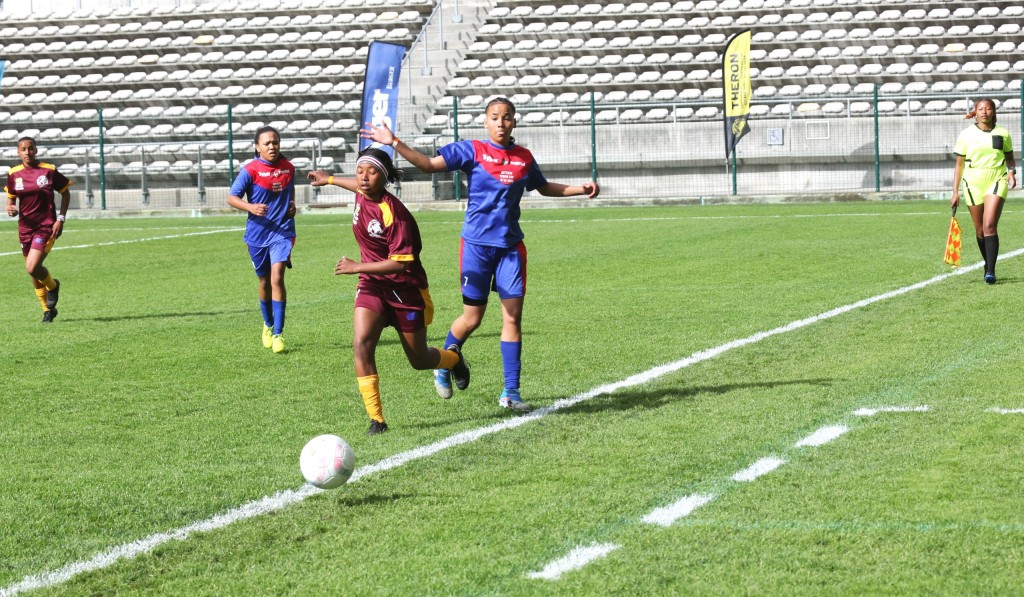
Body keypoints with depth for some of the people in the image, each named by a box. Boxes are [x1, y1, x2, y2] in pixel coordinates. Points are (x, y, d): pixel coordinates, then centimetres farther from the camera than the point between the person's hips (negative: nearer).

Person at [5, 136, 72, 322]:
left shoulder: (49, 171, -7)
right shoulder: (13, 174, 2)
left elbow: (65, 193, 3)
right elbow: (11, 199, 14)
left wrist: (61, 219, -5)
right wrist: (10, 209, -10)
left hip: (46, 227, -4)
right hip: (25, 228, 4)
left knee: (32, 268, -19)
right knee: (33, 272, 11)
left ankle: (52, 285, 15)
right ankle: (48, 310, 29)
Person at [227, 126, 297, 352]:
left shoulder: (288, 168, 2)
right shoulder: (250, 170, -9)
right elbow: (232, 197, -7)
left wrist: (292, 205, 4)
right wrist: (250, 207, -24)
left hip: (282, 231, 0)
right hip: (258, 233, 0)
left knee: (277, 278, -15)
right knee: (264, 282, 14)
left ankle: (278, 334, -13)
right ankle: (268, 326, 37)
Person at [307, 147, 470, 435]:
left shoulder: (393, 213, -26)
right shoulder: (362, 195, -4)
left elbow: (401, 263, -28)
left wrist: (357, 267, -27)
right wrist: (329, 179, 37)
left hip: (405, 288, -5)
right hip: (372, 285, 5)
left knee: (419, 360, 11)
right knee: (361, 344, -20)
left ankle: (454, 359, 48)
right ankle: (376, 418, -16)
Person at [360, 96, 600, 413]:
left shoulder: (524, 158, 7)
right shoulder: (472, 150, -4)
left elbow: (544, 187, 25)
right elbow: (430, 164, -11)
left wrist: (580, 189, 15)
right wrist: (393, 143, -20)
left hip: (511, 246, 3)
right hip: (477, 244, -3)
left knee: (513, 316, -2)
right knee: (472, 318, 1)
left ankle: (511, 392, 5)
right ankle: (443, 369, 29)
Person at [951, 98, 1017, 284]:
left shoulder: (1003, 134, 4)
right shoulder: (966, 135, 3)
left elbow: (1009, 157, 19)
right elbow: (959, 165, 8)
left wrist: (1011, 171, -3)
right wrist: (955, 192, 4)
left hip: (996, 182, -2)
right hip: (973, 184, 2)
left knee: (990, 226, -17)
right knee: (980, 230, 7)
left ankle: (991, 271, -19)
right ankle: (988, 264, 27)